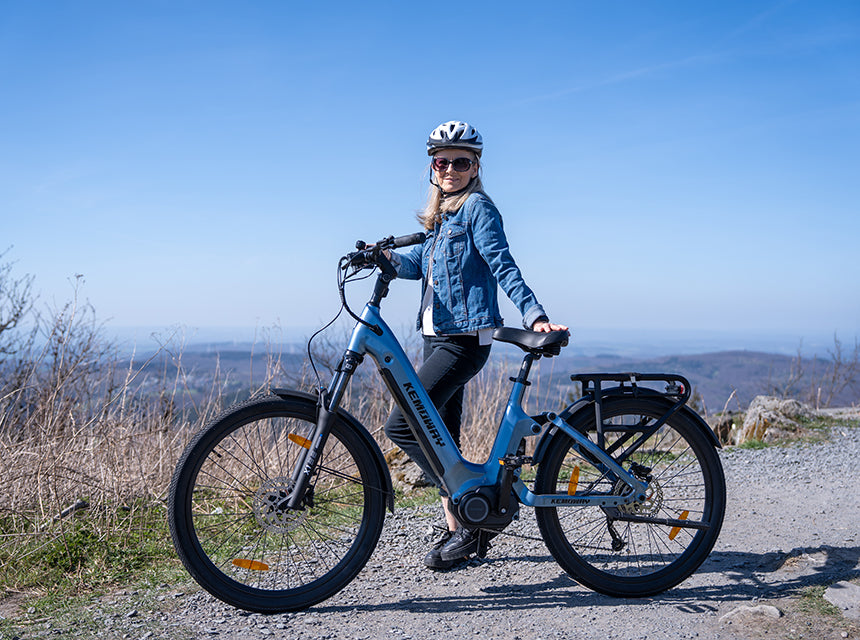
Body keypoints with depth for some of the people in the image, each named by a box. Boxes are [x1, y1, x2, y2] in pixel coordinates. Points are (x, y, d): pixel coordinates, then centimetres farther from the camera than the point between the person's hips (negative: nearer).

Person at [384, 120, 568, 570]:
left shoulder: (477, 207, -5)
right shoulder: (439, 215, 20)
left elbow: (503, 266, -14)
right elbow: (418, 261, 11)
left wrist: (535, 316, -24)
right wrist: (388, 258, -10)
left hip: (466, 338, -9)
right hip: (437, 335, 9)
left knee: (401, 426, -14)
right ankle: (457, 529, 20)